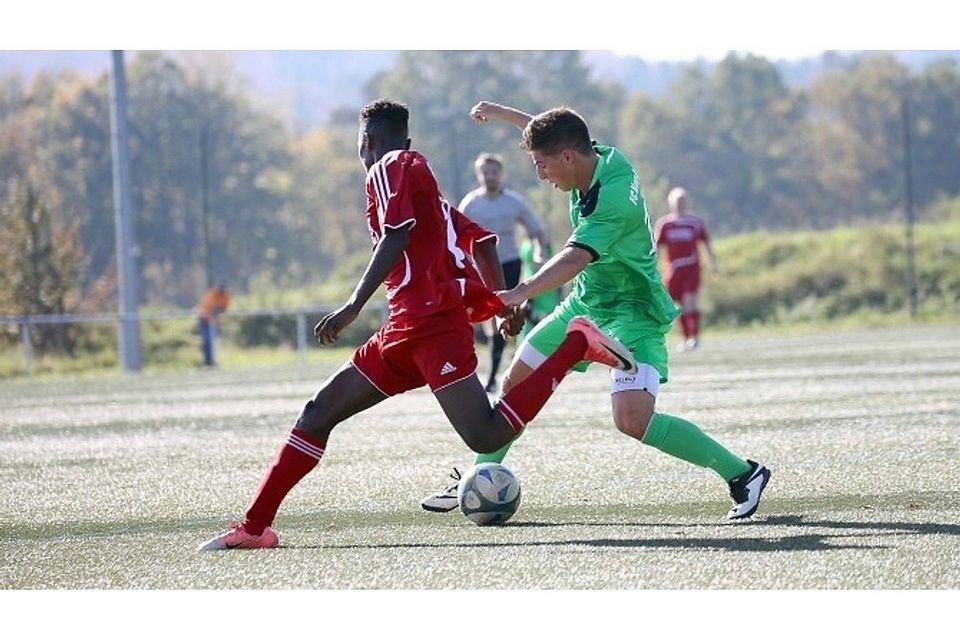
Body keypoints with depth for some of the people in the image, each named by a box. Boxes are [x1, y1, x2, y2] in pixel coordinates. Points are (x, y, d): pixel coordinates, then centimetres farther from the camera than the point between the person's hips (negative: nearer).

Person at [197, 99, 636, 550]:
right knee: (318, 414, 7)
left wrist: (354, 306, -19)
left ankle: (576, 344, -9)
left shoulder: (390, 168, 1)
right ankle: (255, 526, 6)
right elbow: (482, 239, 27)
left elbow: (396, 238, -15)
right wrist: (501, 303, 28)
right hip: (407, 329, 10)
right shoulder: (418, 176, 28)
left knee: (487, 437, -19)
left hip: (430, 322, -10)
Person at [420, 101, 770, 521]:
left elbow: (576, 258, -43)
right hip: (586, 302, 9)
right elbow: (555, 133, 19)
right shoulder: (602, 156, -5)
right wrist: (503, 114, 30)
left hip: (632, 312, -9)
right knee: (516, 385, 12)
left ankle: (743, 474, -11)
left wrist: (520, 294, -55)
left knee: (632, 420, -24)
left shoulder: (614, 197, -30)